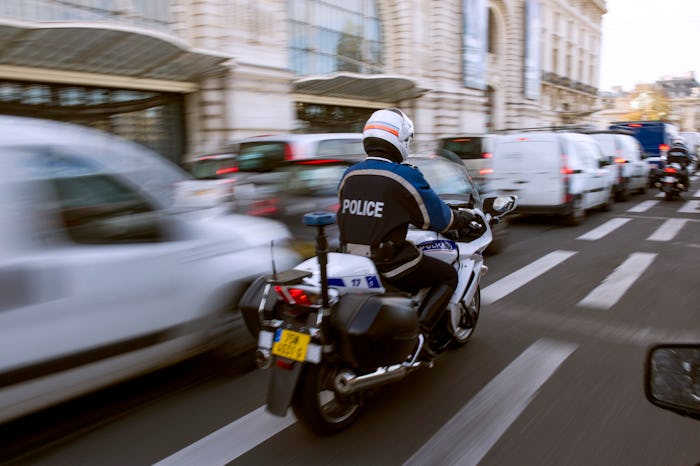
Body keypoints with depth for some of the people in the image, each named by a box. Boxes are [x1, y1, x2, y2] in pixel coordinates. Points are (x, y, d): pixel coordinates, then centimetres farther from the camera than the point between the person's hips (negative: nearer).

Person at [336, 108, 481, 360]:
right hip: (389, 261, -7)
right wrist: (464, 218, 16)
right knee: (448, 275, 14)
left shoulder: (349, 175, 6)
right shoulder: (405, 176, -13)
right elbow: (436, 218, -6)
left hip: (350, 260, 7)